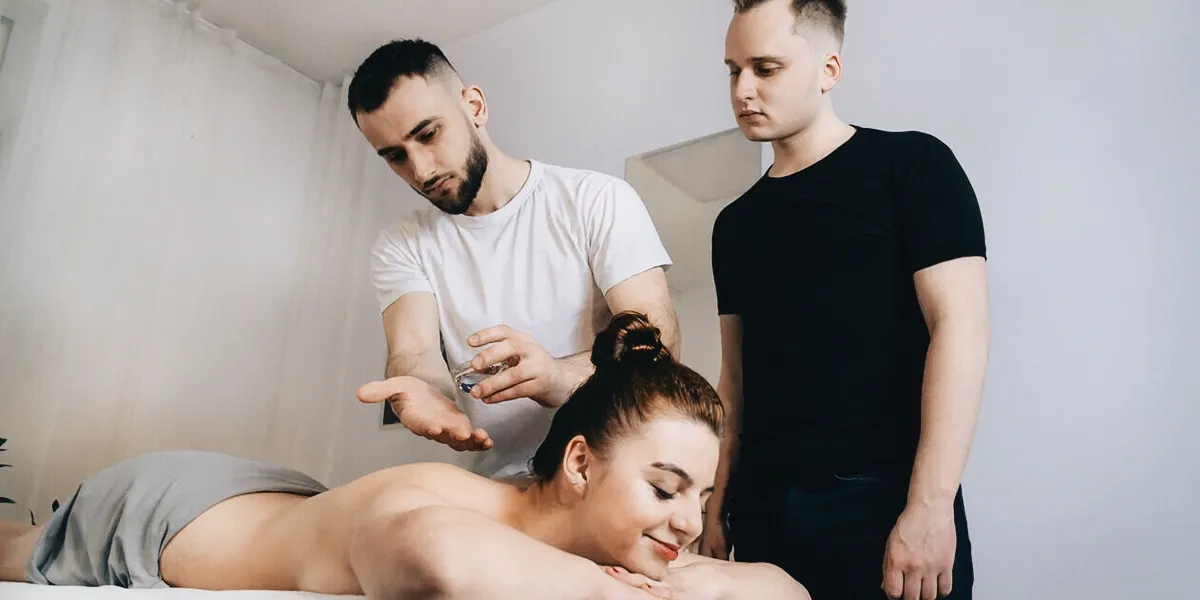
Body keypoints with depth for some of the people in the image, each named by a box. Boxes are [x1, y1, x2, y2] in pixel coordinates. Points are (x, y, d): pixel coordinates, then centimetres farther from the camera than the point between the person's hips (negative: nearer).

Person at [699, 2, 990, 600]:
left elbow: (960, 325, -10)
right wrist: (716, 506, 7)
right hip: (761, 509, 5)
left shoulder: (910, 165, -2)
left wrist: (929, 506, -17)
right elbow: (736, 375, 13)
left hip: (884, 500, -4)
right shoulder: (735, 223, 12)